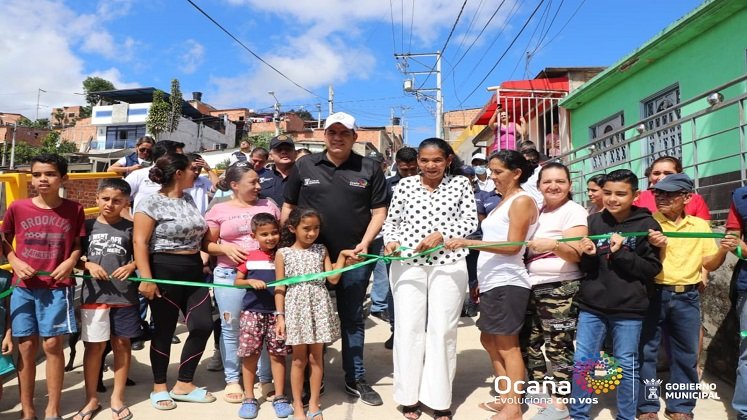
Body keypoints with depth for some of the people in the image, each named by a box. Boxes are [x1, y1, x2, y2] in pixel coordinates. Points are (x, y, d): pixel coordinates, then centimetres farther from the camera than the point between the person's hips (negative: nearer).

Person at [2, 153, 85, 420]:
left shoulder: (74, 210, -3)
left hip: (58, 286, -1)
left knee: (53, 345, 2)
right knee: (27, 347, 8)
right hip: (23, 286, 1)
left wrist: (71, 261, -11)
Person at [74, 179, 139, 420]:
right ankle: (91, 399, 23)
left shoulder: (130, 228, 0)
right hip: (94, 294, 0)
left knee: (121, 345, 9)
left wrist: (131, 266, -14)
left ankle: (117, 398, 24)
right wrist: (89, 265, -12)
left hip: (125, 295, 0)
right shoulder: (88, 226, 2)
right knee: (94, 346, 7)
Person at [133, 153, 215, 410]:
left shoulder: (189, 200, 12)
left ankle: (183, 385, 18)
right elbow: (140, 242, -15)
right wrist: (146, 278, -21)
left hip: (194, 271, 7)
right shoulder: (151, 203, -10)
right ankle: (159, 388, 23)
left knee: (203, 325, 3)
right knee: (164, 330, 5)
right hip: (165, 273, -7)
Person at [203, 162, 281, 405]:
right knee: (231, 328, 6)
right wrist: (225, 248, -13)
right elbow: (207, 244, 4)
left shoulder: (268, 205, 8)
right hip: (230, 275, -1)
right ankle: (232, 379, 21)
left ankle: (266, 378, 19)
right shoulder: (219, 210, 2)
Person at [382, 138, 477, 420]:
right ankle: (409, 396, 16)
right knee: (408, 328, 3)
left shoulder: (461, 184, 6)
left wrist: (440, 235, -15)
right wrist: (391, 241, -9)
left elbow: (470, 221, -1)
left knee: (442, 329, 4)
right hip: (407, 264, 1)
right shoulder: (405, 185, 7)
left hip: (448, 264, -1)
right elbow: (391, 221, 11)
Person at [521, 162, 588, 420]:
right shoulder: (538, 212, 15)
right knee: (529, 342, 13)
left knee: (558, 346, -4)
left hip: (561, 290, -8)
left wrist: (554, 245, -34)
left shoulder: (574, 211, -7)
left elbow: (577, 254, -18)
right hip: (533, 288, 8)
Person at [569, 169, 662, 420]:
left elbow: (653, 269, -7)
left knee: (626, 364, 10)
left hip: (628, 308, -2)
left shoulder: (646, 225, -4)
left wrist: (621, 253, -18)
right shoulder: (594, 221, 3)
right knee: (582, 361, 8)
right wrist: (589, 255, -12)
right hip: (591, 305, 3)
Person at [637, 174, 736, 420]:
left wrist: (723, 251, -10)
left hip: (687, 297, 3)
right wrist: (651, 247, -26)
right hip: (653, 294, -3)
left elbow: (709, 264, 10)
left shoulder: (700, 225, 7)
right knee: (645, 352, 3)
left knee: (686, 355, 12)